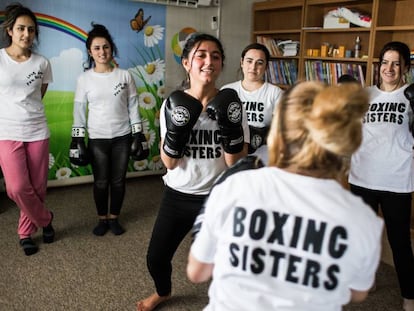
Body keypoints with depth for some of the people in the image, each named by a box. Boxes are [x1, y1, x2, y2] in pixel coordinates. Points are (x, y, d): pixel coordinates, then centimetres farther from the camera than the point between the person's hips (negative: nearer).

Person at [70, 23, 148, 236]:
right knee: (101, 182, 7)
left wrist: (138, 135, 0)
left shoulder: (124, 76, -1)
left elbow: (133, 107, 3)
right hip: (97, 139, 0)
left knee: (118, 180, 8)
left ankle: (114, 218, 25)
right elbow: (79, 111, 1)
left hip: (122, 137, 1)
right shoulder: (84, 79, -2)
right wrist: (78, 140, -3)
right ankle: (102, 219, 24)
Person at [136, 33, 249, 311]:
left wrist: (230, 130, -26)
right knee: (156, 258, 14)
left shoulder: (232, 105, -9)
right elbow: (169, 162, -9)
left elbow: (236, 164, -12)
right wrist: (176, 131, -25)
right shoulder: (173, 104, -6)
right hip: (177, 196, 2)